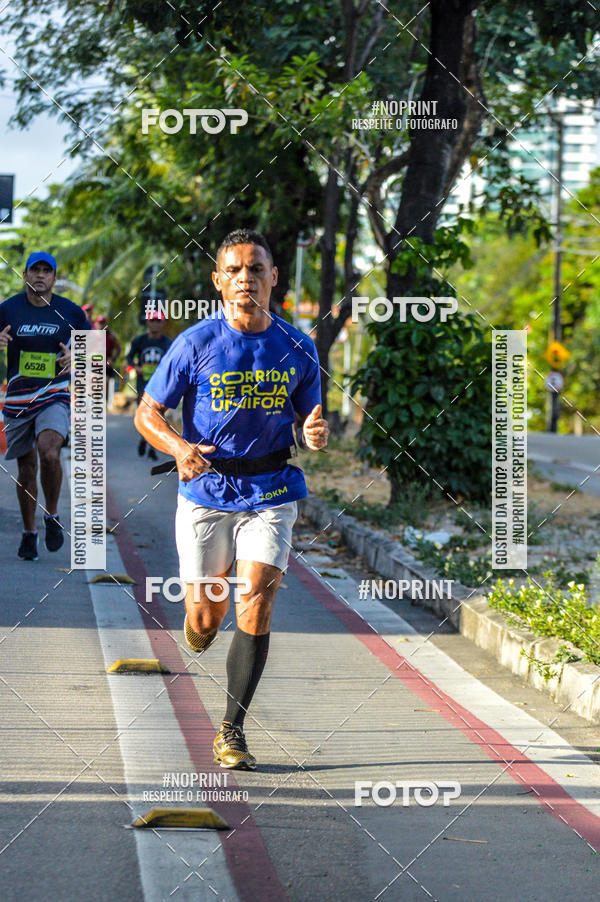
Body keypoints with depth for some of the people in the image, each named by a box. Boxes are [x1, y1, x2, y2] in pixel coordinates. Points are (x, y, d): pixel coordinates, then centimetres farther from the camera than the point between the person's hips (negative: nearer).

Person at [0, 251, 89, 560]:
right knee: (26, 466, 8)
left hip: (54, 397, -1)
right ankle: (28, 533, 24)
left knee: (49, 453, -24)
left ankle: (52, 516, -1)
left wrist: (75, 358, -10)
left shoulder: (71, 313, 0)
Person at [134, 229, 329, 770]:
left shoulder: (298, 349, 0)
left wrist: (317, 435, -15)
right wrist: (178, 447, -24)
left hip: (271, 493, 1)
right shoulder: (195, 344, -8)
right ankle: (202, 619, 46)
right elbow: (147, 413, -3)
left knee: (256, 604, -15)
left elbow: (309, 419, 11)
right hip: (206, 491, -1)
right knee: (206, 618, 5)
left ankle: (232, 730, -4)